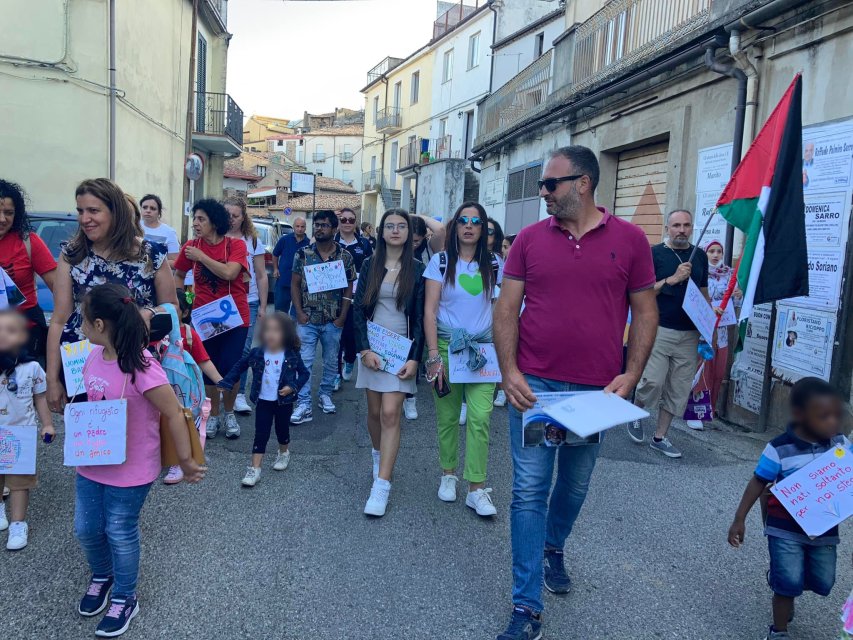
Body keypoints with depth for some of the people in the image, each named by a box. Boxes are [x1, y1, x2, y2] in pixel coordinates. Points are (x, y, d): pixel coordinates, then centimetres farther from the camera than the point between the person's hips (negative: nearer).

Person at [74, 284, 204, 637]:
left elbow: (174, 414, -23)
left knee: (120, 534, 10)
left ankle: (124, 599, 34)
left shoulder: (140, 368, -29)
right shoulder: (94, 356, -5)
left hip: (130, 470, -7)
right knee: (85, 528, 20)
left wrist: (185, 461, -18)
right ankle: (101, 576, 50)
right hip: (91, 463, 7)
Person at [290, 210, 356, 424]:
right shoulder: (303, 254, 0)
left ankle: (326, 394, 32)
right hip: (308, 320, 0)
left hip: (333, 321, 1)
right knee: (304, 362, -2)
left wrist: (342, 317, -3)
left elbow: (348, 289, 3)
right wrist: (299, 312, -6)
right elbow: (295, 285, 3)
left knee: (331, 362, 13)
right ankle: (304, 406, 3)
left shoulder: (345, 256, -1)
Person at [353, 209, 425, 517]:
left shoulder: (417, 269, 1)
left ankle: (381, 486, -9)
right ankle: (379, 455, 37)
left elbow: (420, 317, -1)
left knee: (390, 413, -11)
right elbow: (358, 309, 3)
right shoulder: (370, 266, 6)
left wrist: (415, 358, -9)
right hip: (372, 347, 2)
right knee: (374, 411, 8)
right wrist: (364, 349, -8)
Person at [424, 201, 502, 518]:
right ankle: (448, 474, 26)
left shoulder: (493, 264, 5)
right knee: (447, 416, 7)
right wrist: (434, 355, -11)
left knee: (479, 416, -8)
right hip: (446, 346, 0)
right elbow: (429, 310, -4)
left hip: (482, 349, 1)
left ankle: (477, 489, -1)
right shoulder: (440, 261, 0)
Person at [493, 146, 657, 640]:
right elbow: (507, 308, 1)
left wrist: (631, 375, -8)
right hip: (533, 385, 0)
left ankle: (553, 549, 48)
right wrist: (510, 372, -11)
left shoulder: (629, 239, 0)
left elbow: (645, 311, 3)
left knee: (575, 484, 18)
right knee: (530, 491, 0)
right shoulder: (530, 239, 1)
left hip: (596, 390, 1)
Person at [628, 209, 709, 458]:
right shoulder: (655, 253, -2)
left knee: (679, 389, 7)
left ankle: (660, 437, 19)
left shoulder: (700, 256, 12)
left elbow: (703, 292, 20)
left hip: (689, 334, 5)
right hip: (660, 329, -5)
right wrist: (672, 279, -18)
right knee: (653, 381, -12)